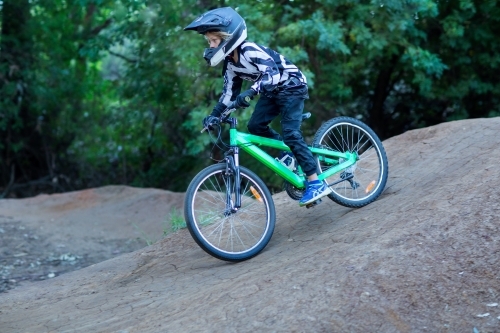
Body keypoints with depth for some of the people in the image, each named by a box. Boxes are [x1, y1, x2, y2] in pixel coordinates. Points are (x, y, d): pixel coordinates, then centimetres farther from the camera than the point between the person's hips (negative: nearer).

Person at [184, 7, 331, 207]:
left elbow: (273, 74, -39)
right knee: (255, 126, -5)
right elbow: (229, 92, 5)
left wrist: (250, 93, -51)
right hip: (272, 92, 9)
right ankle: (289, 152, 15)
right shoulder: (230, 61, -1)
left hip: (292, 87, -9)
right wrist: (214, 114, -6)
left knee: (290, 133, -18)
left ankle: (316, 183, -16)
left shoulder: (250, 51, -28)